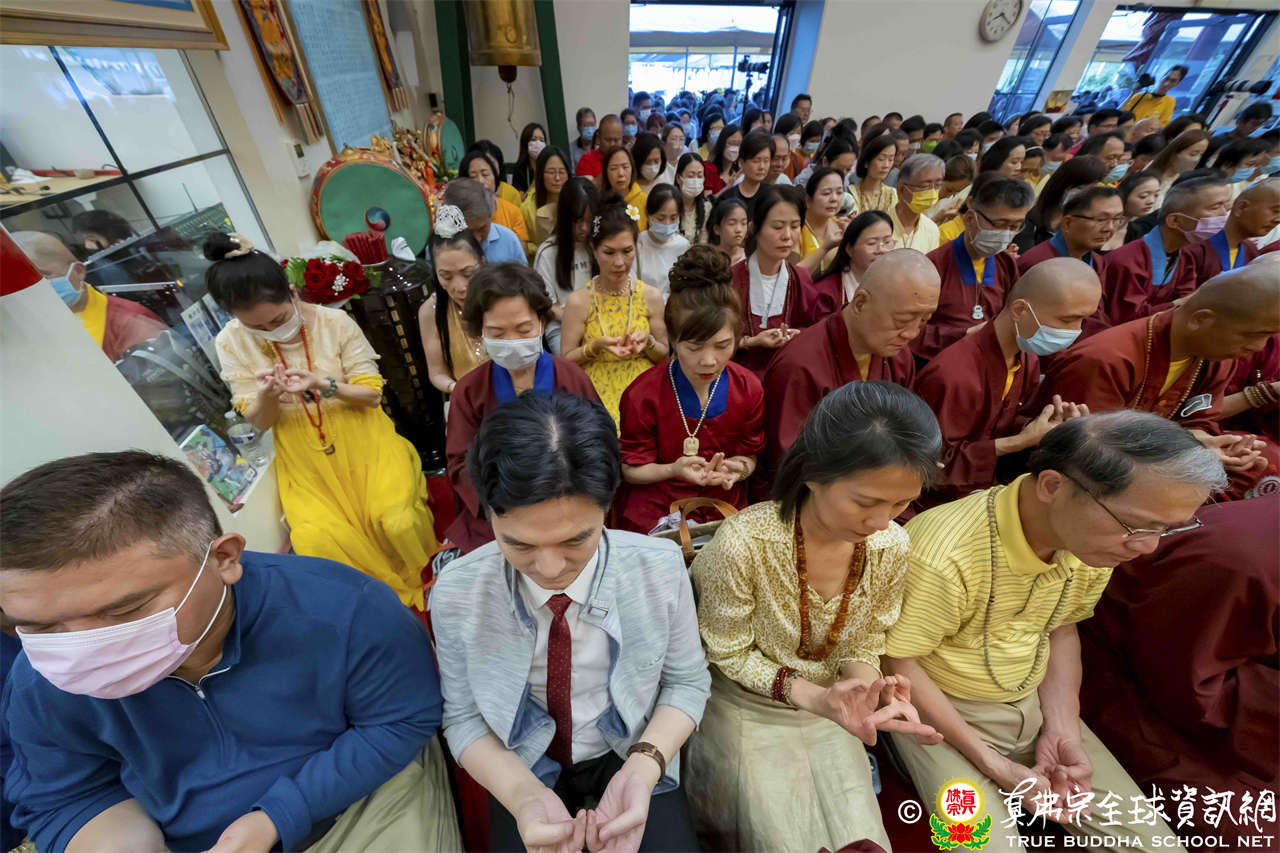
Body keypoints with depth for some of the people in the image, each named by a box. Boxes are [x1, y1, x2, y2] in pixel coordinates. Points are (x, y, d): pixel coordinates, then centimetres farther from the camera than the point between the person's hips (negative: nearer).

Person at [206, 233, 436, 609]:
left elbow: (373, 394, -6)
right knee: (316, 539, -21)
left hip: (361, 439, -2)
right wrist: (265, 396, -21)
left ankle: (427, 586, 11)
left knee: (398, 522, -22)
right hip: (304, 458, 2)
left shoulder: (334, 321, -9)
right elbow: (260, 422, 2)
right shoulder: (231, 343, -3)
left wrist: (323, 384, -25)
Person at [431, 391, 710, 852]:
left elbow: (686, 682, -9)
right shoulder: (455, 592, -21)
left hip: (630, 752, 1)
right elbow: (464, 719, -9)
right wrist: (523, 795, -25)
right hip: (523, 767, 0)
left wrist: (643, 769, -24)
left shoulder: (661, 568, -23)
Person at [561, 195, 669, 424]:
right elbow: (566, 359, 2)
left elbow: (664, 356, 10)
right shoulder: (579, 301, -3)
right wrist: (596, 346, -14)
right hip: (597, 396, -1)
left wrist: (649, 343, -11)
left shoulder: (651, 297, 2)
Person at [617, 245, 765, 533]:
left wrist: (735, 470, -16)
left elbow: (748, 456, 7)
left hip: (724, 507, 3)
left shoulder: (749, 389, -5)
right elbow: (631, 469, -4)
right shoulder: (642, 395, -13)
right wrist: (674, 470, -22)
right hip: (655, 510, -2)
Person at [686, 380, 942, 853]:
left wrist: (868, 685, -21)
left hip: (830, 708, 4)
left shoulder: (891, 547, -15)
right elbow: (728, 656, -15)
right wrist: (810, 695, -27)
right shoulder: (742, 543, -32)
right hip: (746, 704, -4)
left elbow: (863, 646, 1)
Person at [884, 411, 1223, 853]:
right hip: (940, 709, -6)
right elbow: (898, 664, -21)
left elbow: (1061, 629, 6)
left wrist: (1063, 730, -5)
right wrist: (994, 766, -18)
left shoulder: (1095, 540, -10)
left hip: (1034, 702, 6)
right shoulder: (943, 555, -34)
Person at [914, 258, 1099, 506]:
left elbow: (1008, 426, 10)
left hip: (993, 486, 8)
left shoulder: (1028, 360, 2)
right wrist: (1022, 441, -20)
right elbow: (936, 466, -23)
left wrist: (1052, 423, -10)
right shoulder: (953, 376, -28)